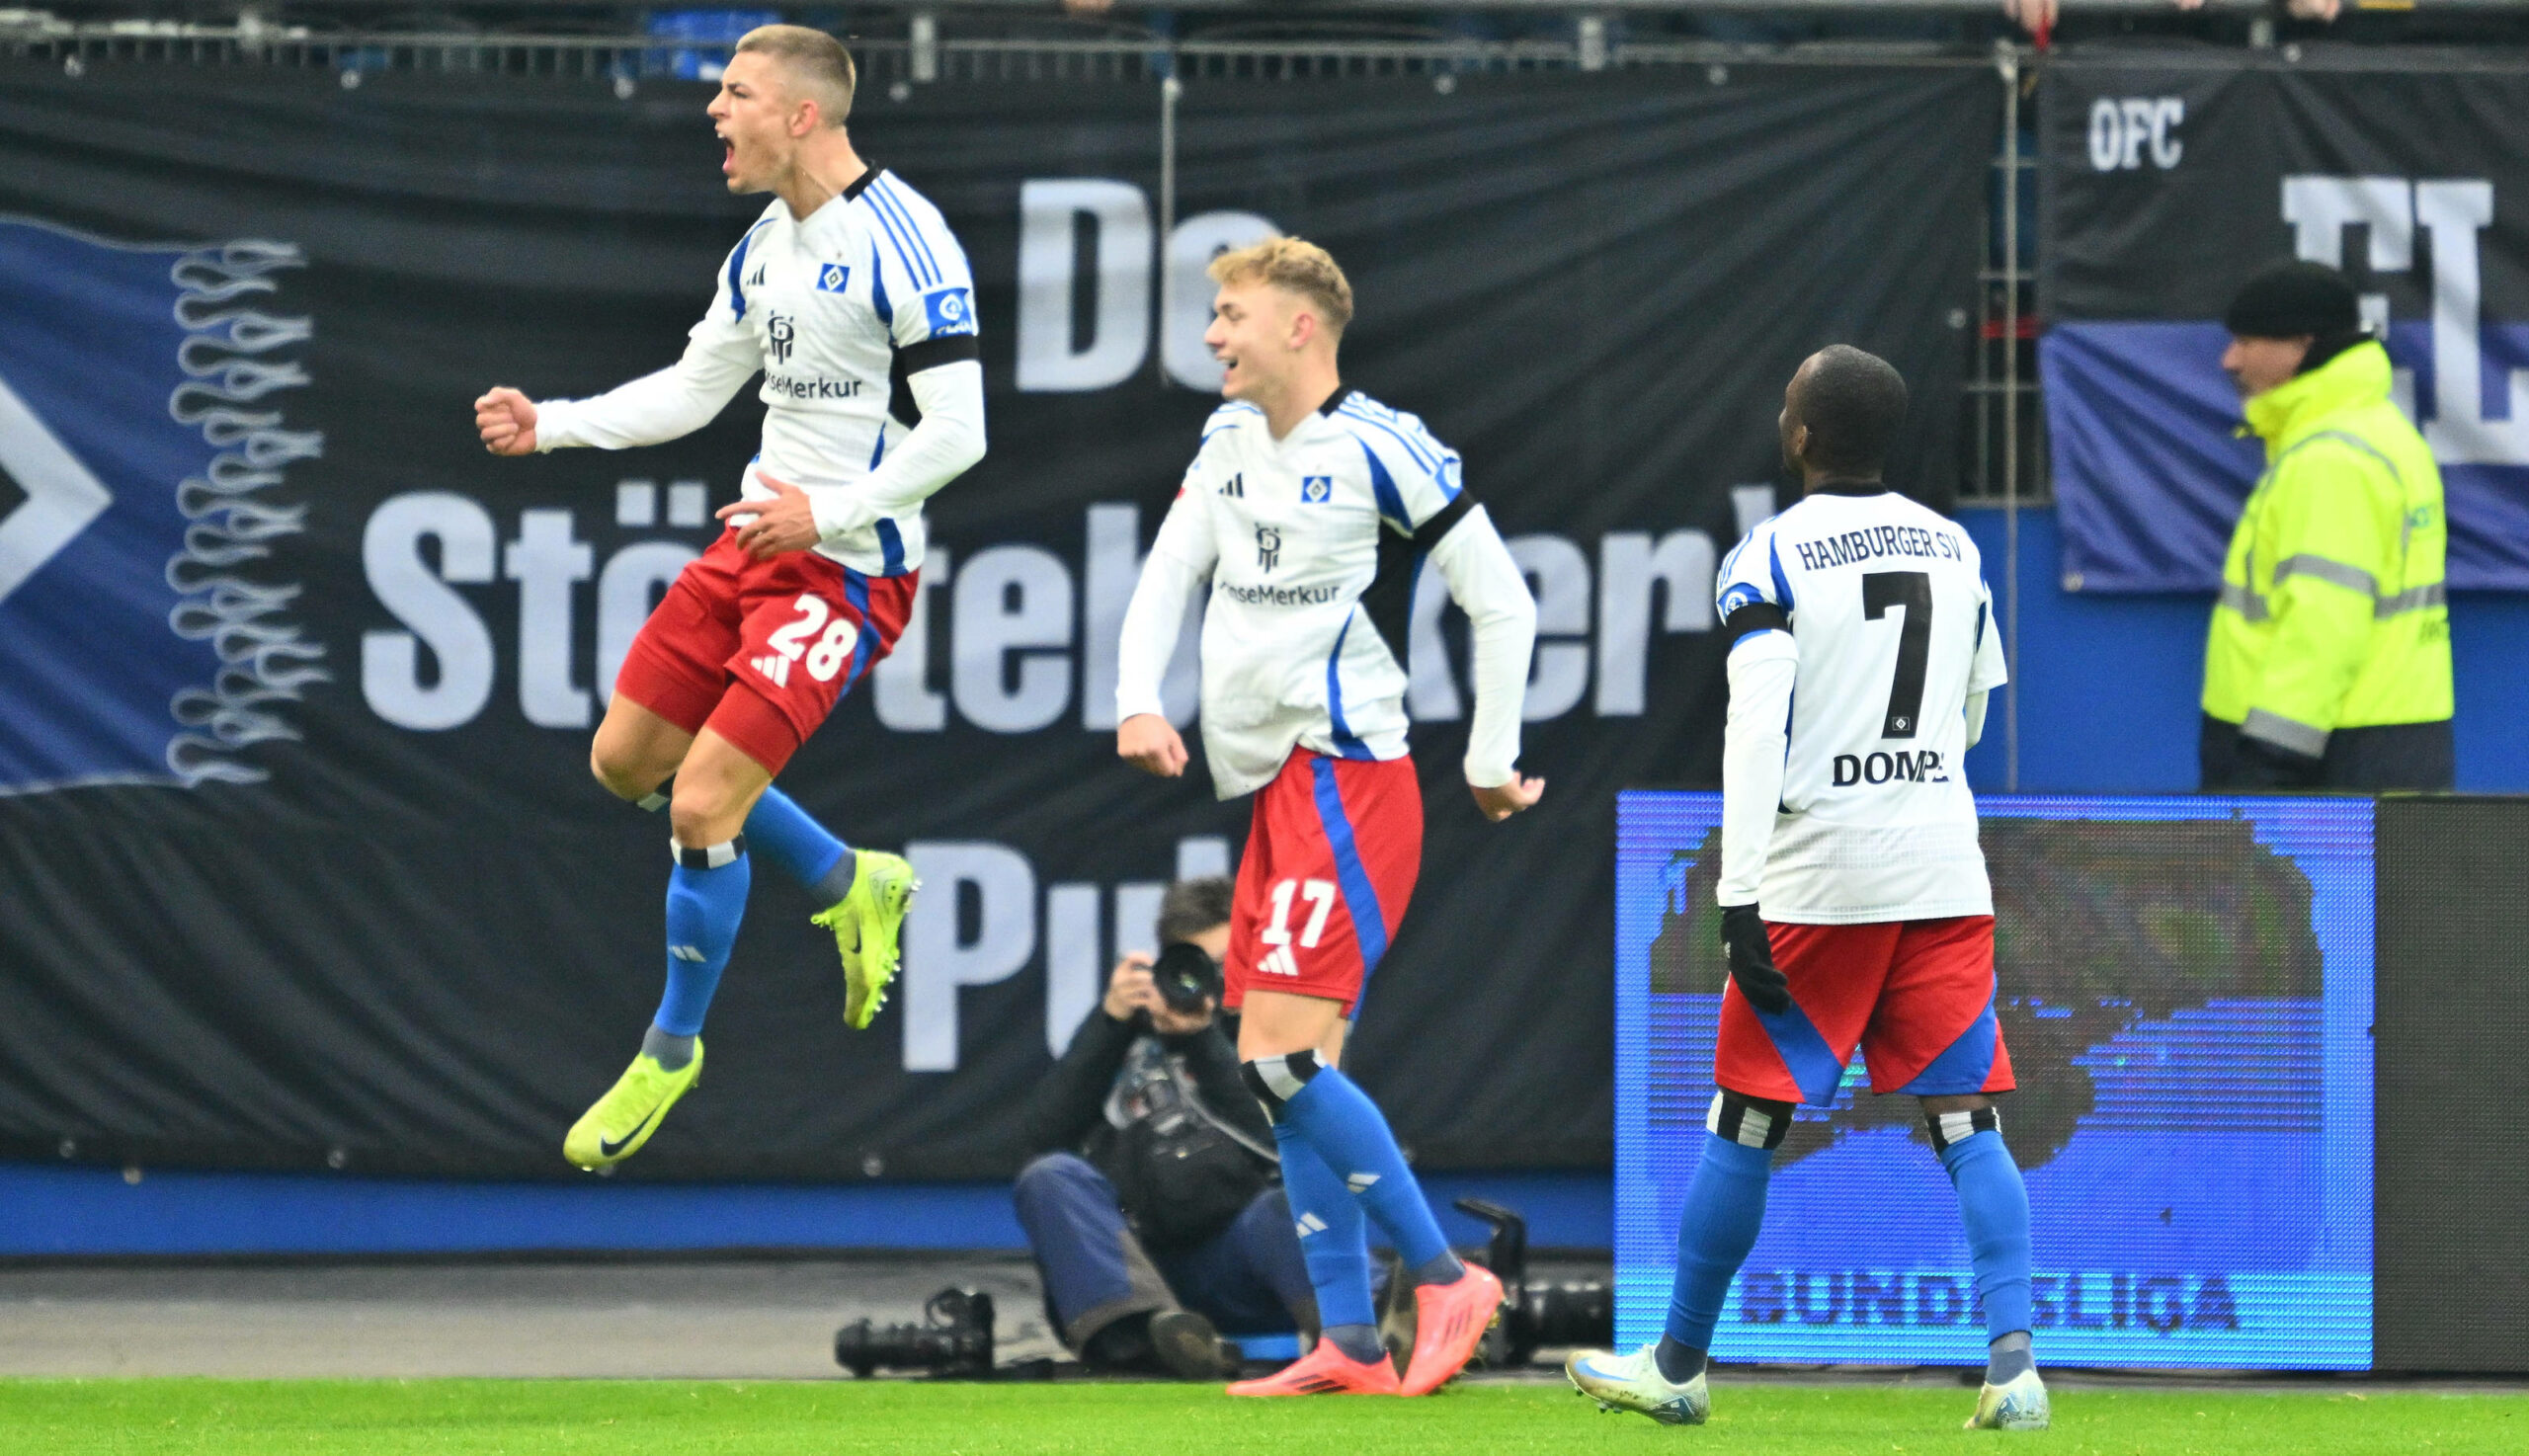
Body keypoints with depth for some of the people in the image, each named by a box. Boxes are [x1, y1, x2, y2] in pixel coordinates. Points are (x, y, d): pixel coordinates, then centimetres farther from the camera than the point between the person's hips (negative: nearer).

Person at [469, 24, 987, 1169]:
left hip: (846, 572, -9)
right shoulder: (765, 248, 9)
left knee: (702, 807, -12)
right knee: (626, 761, 12)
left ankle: (672, 1051, 9)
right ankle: (848, 886, 29)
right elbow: (693, 389, 20)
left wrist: (829, 512, -24)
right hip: (751, 546, 9)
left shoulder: (902, 244, -18)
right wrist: (550, 425, 11)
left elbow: (957, 430, -20)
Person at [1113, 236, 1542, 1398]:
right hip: (1275, 788, 9)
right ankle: (1348, 1346, 8)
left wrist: (1493, 764, -4)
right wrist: (1138, 702, 1)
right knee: (1289, 1076, 6)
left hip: (1346, 780, -9)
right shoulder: (1230, 444, 13)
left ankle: (1443, 1279, -9)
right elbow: (1167, 577, 18)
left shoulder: (1379, 451, -11)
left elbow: (1502, 603, -8)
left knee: (1283, 1054, -18)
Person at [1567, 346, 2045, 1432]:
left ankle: (1678, 1367, 16)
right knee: (1965, 1120, 1)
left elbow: (1755, 734, -15)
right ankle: (2013, 1363, -14)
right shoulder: (1955, 550, 9)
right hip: (1944, 867, 4)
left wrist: (1741, 900, -17)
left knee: (1746, 1124, 7)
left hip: (1818, 874, -4)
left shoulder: (1769, 561, -7)